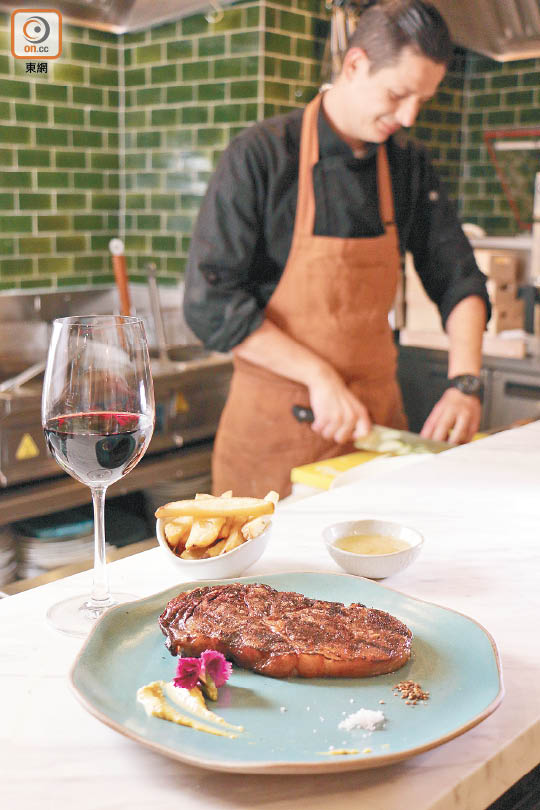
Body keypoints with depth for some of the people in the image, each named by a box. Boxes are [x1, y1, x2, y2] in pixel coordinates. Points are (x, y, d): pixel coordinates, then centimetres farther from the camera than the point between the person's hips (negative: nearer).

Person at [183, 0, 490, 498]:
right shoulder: (261, 156, -11)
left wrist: (464, 382, -7)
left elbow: (459, 281, 9)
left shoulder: (409, 166, 5)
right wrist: (319, 377, -19)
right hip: (278, 418, -4)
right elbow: (210, 303, -15)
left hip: (377, 415, 5)